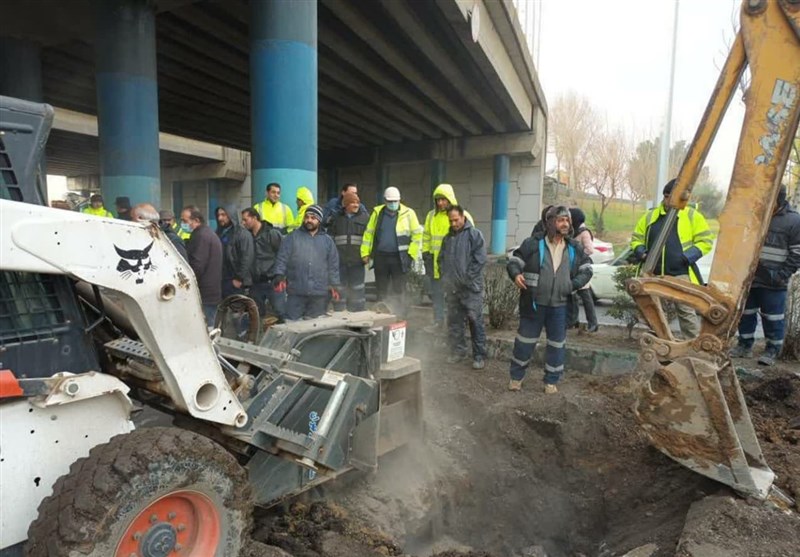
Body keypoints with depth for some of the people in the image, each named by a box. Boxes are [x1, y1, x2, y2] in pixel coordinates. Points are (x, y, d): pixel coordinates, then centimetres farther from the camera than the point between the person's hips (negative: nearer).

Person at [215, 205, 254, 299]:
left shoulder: (243, 234, -7)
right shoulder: (219, 233, 15)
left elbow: (247, 259, -14)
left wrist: (239, 279, -16)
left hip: (235, 282, -7)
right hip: (221, 281, 7)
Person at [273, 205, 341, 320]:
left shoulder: (327, 240, 12)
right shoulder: (292, 237, 5)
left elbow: (333, 265, 11)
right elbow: (282, 258, 0)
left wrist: (334, 285, 6)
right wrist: (279, 276, -14)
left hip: (320, 293, 2)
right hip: (296, 291, -2)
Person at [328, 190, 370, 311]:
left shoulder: (365, 217, 4)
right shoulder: (336, 217, 8)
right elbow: (330, 237, 11)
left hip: (357, 260, -1)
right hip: (340, 259, 1)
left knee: (357, 288, 6)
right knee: (339, 288, 7)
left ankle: (358, 313, 17)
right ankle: (339, 312, 18)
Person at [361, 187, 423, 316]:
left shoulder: (408, 213, 0)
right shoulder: (377, 212, 8)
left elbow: (417, 234, 1)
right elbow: (368, 233, 10)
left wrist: (411, 254, -4)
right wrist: (365, 253, 4)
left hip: (399, 258, -3)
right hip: (380, 257, 3)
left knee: (399, 290, 3)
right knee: (381, 290, 11)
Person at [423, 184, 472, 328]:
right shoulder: (431, 215, 9)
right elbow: (426, 236, 15)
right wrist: (425, 253, 8)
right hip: (435, 261, 4)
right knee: (436, 292, 10)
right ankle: (438, 320, 21)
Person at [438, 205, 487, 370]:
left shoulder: (474, 234, -5)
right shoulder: (448, 237, 14)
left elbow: (480, 259, -11)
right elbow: (441, 259, 21)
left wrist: (467, 279, -12)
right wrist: (445, 276, 8)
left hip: (471, 288, -6)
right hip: (452, 287, 6)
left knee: (475, 321, -3)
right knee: (454, 321, 12)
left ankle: (479, 356, 4)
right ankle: (458, 350, 25)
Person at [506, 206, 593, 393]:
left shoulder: (575, 248, 5)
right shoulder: (533, 243, -6)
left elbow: (587, 269, 16)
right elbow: (514, 260, 0)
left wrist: (574, 284, 0)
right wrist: (516, 274, -21)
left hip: (560, 305, 3)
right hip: (533, 303, -3)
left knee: (556, 344, 11)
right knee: (525, 341, 7)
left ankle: (551, 380, 26)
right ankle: (516, 376, 24)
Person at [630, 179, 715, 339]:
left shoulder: (693, 216, 1)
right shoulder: (650, 216, 10)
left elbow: (706, 241, 0)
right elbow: (637, 238, 16)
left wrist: (687, 256, -15)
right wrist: (640, 252, -5)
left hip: (681, 274, -4)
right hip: (654, 274, 4)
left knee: (686, 312, -4)